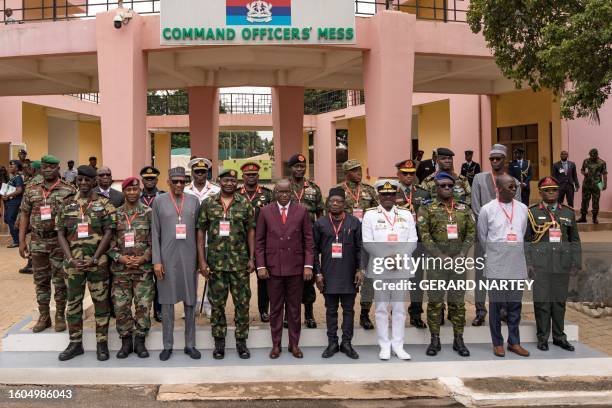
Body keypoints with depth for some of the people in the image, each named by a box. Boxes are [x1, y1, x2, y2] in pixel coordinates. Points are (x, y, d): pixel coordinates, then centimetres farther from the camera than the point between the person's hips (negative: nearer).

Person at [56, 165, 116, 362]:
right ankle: (75, 343, 21)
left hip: (98, 262, -2)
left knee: (101, 301, 4)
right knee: (73, 302, 9)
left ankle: (102, 343, 14)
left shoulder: (104, 204, -1)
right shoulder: (67, 204, 6)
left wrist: (94, 259, -12)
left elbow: (109, 233, -5)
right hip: (73, 262, 3)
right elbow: (61, 233, 4)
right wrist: (70, 259, -8)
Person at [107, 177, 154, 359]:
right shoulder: (115, 214, 6)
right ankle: (126, 342, 17)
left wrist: (143, 258, -12)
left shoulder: (149, 213, 2)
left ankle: (140, 341, 14)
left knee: (143, 306, 1)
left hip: (144, 269, -1)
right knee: (121, 306, 3)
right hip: (120, 269, 1)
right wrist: (121, 257, -10)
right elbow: (109, 241, 4)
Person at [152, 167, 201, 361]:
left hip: (189, 258, 1)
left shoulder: (194, 201, 6)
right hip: (167, 258, -1)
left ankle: (190, 344, 16)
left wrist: (201, 258, 4)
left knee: (190, 302, 6)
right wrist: (156, 261, -4)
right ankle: (167, 345, 15)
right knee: (167, 302, 5)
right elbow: (155, 234, 2)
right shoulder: (159, 201, 3)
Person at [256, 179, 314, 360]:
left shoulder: (302, 211, 2)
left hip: (296, 268, 0)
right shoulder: (265, 211, 2)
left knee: (294, 308, 8)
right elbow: (259, 241, 3)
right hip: (273, 268, 0)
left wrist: (308, 265, -5)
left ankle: (294, 344, 20)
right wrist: (260, 266, -4)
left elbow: (308, 240, 2)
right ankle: (276, 345, 18)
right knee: (275, 308, 8)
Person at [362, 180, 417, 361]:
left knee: (399, 308, 6)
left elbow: (412, 240, 4)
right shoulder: (370, 215, 2)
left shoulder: (406, 214, 8)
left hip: (402, 267, 2)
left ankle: (398, 346, 14)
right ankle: (384, 346, 11)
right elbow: (367, 242, -4)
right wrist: (385, 258, -13)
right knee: (381, 308, 3)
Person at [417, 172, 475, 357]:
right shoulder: (427, 208, 0)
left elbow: (471, 233, 5)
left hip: (459, 260, 2)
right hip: (436, 261, -2)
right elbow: (424, 235, -7)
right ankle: (435, 340, 13)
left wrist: (462, 254, -8)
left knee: (458, 302, 7)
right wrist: (440, 256, -14)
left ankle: (459, 340, 17)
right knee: (435, 302, 3)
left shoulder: (464, 208, 9)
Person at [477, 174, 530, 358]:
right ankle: (497, 342, 14)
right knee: (496, 304, 4)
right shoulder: (487, 209, -5)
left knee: (515, 304, 9)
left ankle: (514, 342, 19)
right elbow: (482, 236, 6)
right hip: (496, 264, -3)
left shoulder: (523, 208, 6)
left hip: (517, 264, 3)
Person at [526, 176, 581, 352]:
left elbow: (575, 240, 13)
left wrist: (575, 263, 6)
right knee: (542, 301, 0)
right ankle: (542, 337, 10)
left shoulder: (568, 213, 12)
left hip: (562, 265, 3)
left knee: (560, 301, 7)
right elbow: (525, 240, 2)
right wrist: (528, 263, -5)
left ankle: (559, 336, 19)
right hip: (540, 265, -2)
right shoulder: (532, 212, 4)